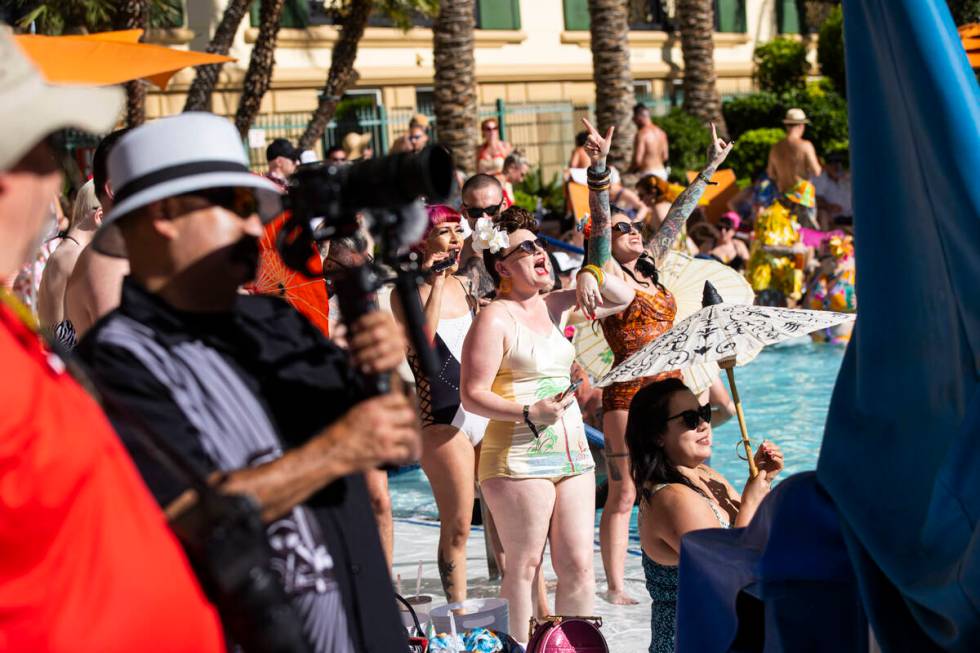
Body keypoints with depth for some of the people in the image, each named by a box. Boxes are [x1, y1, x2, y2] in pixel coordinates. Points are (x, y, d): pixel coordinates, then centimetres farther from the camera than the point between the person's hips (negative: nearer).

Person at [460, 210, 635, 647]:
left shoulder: (552, 306, 14)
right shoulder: (495, 319, -8)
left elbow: (622, 299, 23)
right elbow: (472, 396, -14)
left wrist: (592, 276, 3)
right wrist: (530, 413, -25)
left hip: (573, 453, 7)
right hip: (519, 458, -7)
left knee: (579, 566, 5)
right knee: (524, 566, -2)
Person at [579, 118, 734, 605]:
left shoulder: (650, 268, 15)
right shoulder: (607, 274, -3)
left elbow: (677, 217, 22)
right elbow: (599, 221, -17)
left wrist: (709, 170, 28)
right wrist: (599, 169, -30)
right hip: (629, 394, -7)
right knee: (623, 495, -4)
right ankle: (615, 587, 1)